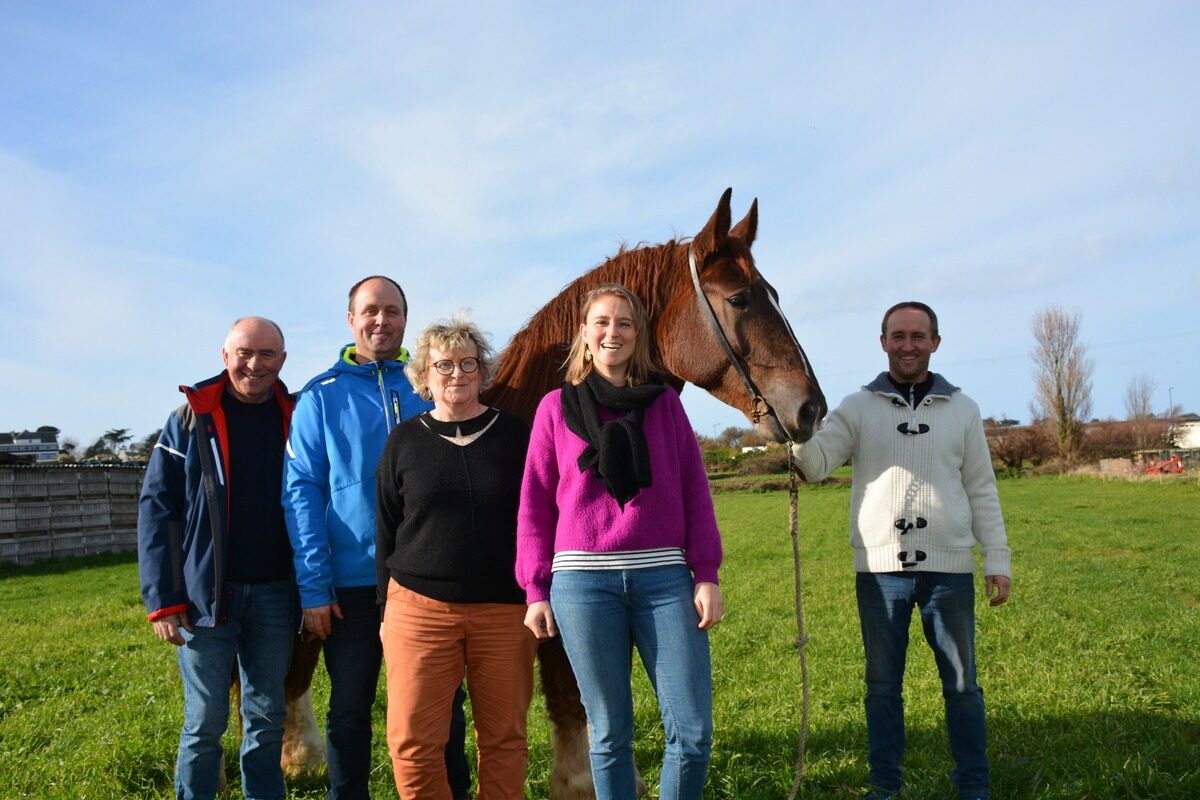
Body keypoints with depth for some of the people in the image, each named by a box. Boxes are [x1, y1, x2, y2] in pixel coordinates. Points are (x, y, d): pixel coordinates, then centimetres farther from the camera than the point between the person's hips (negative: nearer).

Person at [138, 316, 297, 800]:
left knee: (266, 719, 12)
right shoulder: (189, 421, -1)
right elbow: (156, 510, -3)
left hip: (275, 594, 2)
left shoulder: (295, 421, 4)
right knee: (205, 721, 6)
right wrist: (163, 599, -9)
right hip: (206, 596, -2)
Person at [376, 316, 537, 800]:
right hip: (420, 607, 0)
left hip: (505, 609, 0)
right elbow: (385, 529, 9)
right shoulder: (404, 441, 5)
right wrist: (387, 603, 6)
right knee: (411, 742, -1)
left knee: (504, 739, 9)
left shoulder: (514, 435, 3)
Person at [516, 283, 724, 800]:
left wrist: (706, 576, 0)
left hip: (664, 575, 1)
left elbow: (695, 493, 7)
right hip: (583, 581, -1)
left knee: (694, 731, 1)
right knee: (609, 733, 9)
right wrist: (536, 591, 2)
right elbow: (535, 504, 6)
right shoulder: (556, 407, 5)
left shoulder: (665, 403, 8)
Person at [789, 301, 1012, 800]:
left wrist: (997, 559, 4)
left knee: (961, 684, 10)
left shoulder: (962, 410, 6)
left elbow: (982, 491, 7)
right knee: (882, 684, 10)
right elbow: (816, 464, -10)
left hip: (949, 568, 1)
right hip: (879, 569, 0)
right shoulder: (858, 408, 2)